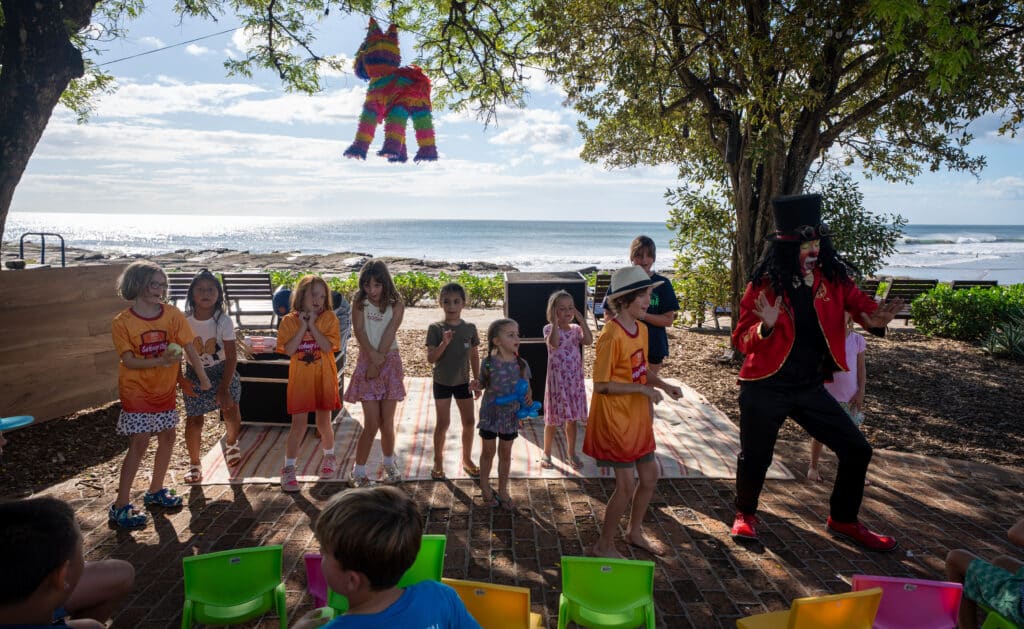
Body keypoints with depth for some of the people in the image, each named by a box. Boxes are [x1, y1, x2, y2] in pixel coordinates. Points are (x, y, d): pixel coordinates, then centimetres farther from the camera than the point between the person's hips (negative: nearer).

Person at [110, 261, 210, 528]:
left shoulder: (172, 314, -5)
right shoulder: (122, 322, -13)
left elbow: (189, 347, -5)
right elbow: (128, 361, -16)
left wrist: (203, 377, -9)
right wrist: (160, 361, -30)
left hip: (165, 388, 5)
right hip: (137, 390, -4)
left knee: (167, 437, 12)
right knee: (139, 443, -7)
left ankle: (155, 491, 31)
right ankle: (120, 506, 4)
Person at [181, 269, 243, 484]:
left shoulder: (223, 321, -17)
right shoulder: (184, 321, -13)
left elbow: (231, 357, -17)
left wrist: (224, 388, -22)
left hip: (222, 371, -1)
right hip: (195, 374, 1)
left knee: (231, 411, -10)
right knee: (194, 419, -2)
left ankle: (231, 443, 25)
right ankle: (194, 464, 20)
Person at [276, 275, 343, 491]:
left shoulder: (329, 318, -4)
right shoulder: (289, 321, -1)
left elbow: (328, 347, -16)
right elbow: (289, 350, -12)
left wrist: (312, 325, -17)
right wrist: (302, 327, -15)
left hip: (324, 378, 0)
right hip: (300, 379, 0)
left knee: (324, 423, 10)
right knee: (298, 424, 0)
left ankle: (329, 457, 35)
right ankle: (288, 469, 11)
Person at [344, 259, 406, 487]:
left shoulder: (396, 305, -4)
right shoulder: (359, 302, -2)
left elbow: (389, 335, -10)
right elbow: (359, 331, -11)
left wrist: (378, 362, -16)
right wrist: (373, 356, -22)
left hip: (390, 363, 1)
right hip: (367, 363, 0)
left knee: (387, 422, 5)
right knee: (371, 423, -5)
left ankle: (388, 464, 28)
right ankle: (359, 471, 9)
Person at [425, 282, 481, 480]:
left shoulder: (470, 328, -3)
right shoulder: (435, 328, -11)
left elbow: (474, 356, 5)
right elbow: (430, 358, -15)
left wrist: (476, 380, 1)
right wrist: (444, 343, -29)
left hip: (463, 382, 3)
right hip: (442, 382, -3)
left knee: (469, 422, 8)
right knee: (443, 423, 2)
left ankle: (467, 459, 27)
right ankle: (438, 462, 19)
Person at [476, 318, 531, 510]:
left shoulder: (521, 364, -8)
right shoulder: (488, 363, -14)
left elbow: (526, 387, 2)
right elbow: (483, 385, -3)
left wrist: (529, 397, -19)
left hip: (511, 415, 2)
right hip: (490, 414, -2)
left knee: (505, 453, 15)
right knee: (488, 452, 14)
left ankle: (502, 490, 32)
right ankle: (485, 487, 35)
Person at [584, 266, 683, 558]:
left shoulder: (641, 329, 4)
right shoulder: (611, 336, -22)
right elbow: (601, 384, -21)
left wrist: (663, 385, -2)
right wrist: (642, 389, -23)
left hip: (637, 416, 9)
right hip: (615, 418, -9)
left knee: (650, 476, 16)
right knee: (626, 485, -2)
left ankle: (635, 533, 37)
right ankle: (604, 545, 18)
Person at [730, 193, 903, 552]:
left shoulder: (833, 276, -3)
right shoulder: (765, 283, -11)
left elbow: (860, 305, 4)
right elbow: (741, 340, -10)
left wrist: (875, 319, -20)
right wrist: (766, 327, -31)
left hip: (811, 388, 4)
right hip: (766, 388, -4)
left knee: (857, 450, 7)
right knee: (755, 457, 6)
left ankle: (843, 521, 30)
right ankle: (745, 514, 36)